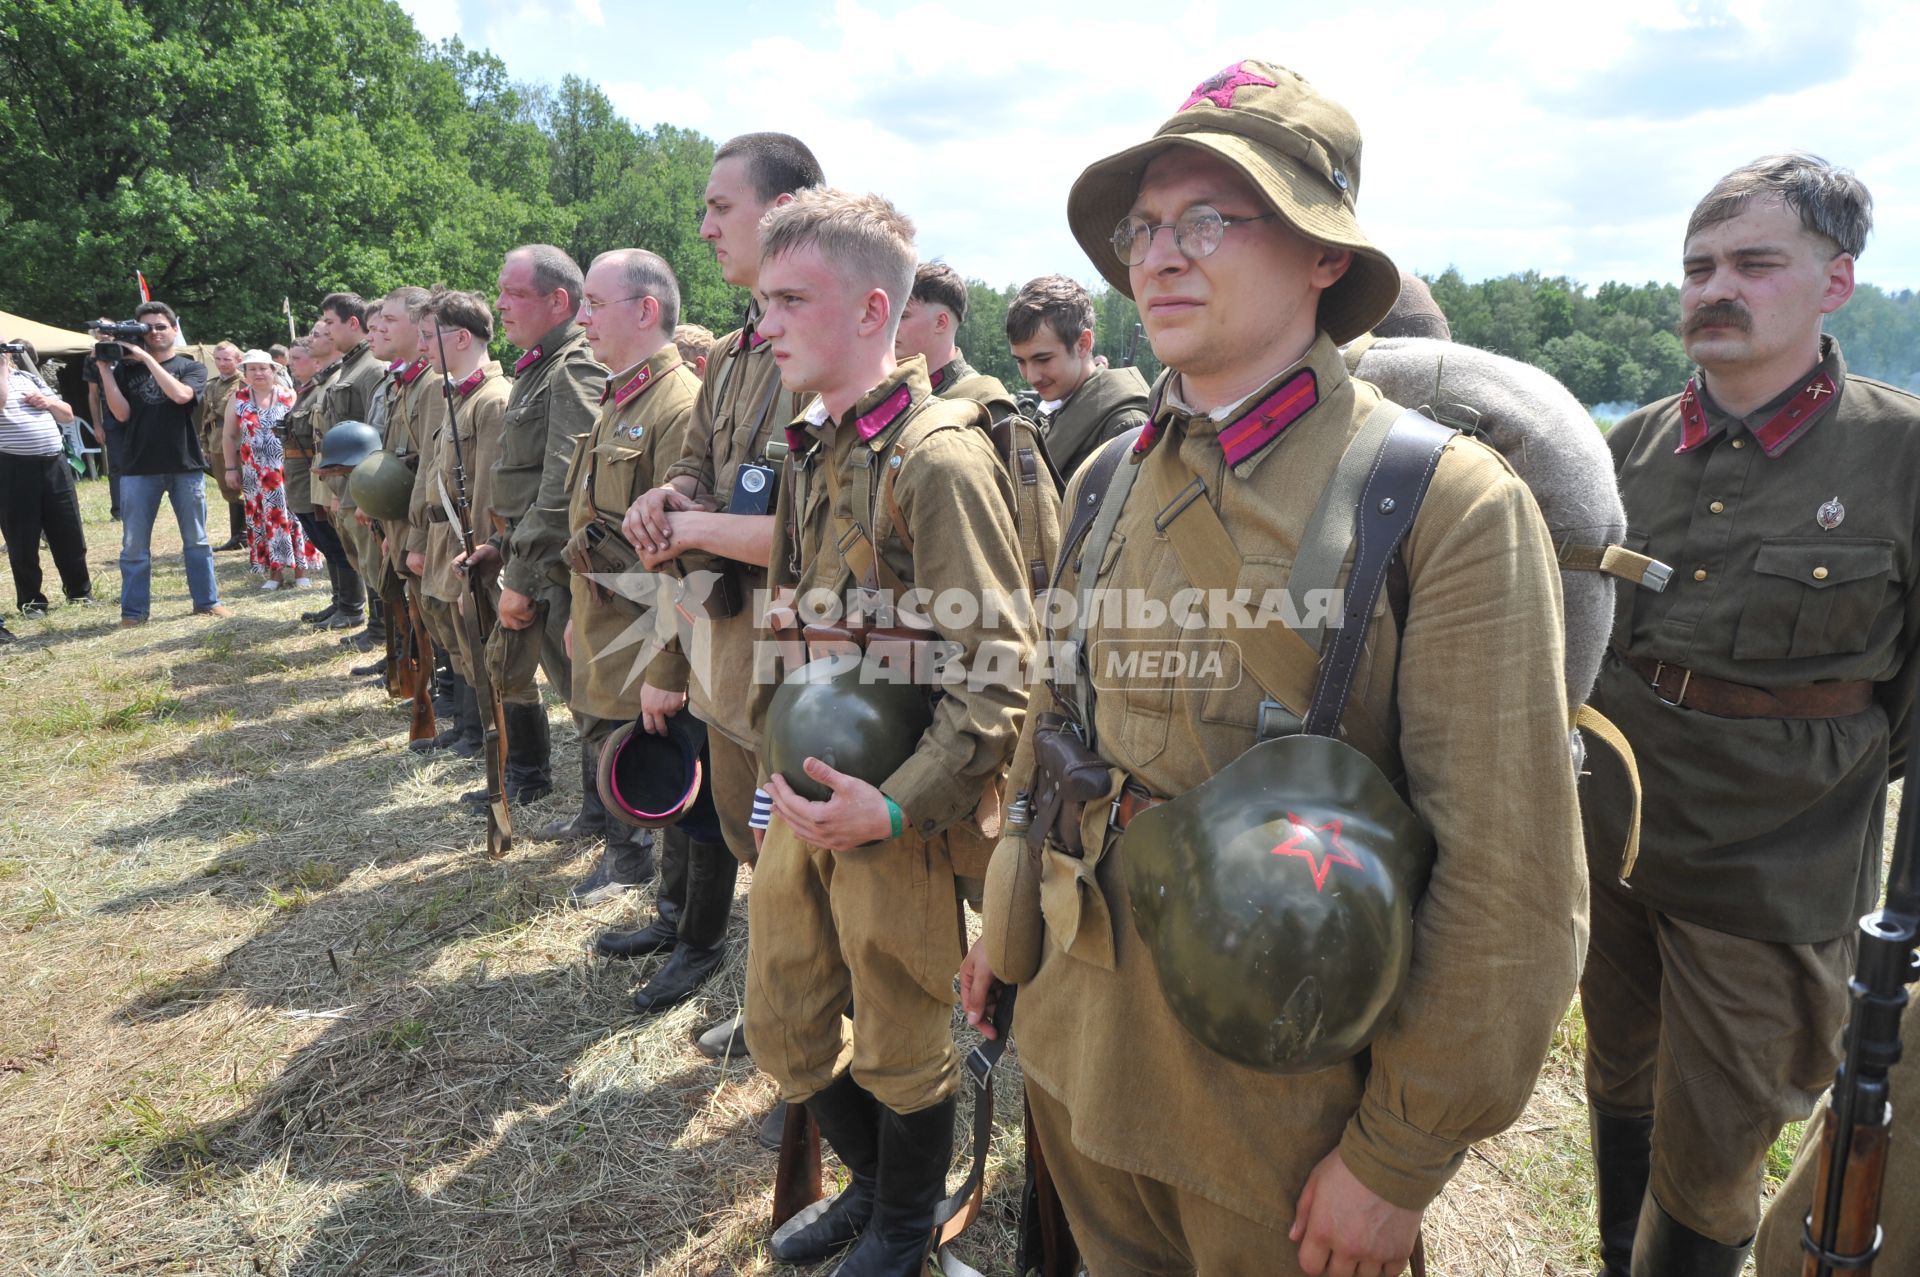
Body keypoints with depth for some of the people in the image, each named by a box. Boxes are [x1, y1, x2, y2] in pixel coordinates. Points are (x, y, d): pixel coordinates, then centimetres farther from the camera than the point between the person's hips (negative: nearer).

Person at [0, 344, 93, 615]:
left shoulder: (29, 376, 16)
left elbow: (68, 415, 19)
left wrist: (48, 402, -1)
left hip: (54, 464, 4)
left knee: (70, 535, 9)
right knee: (22, 542, 3)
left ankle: (80, 591, 23)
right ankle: (30, 601, 14)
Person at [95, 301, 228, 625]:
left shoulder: (192, 367, 5)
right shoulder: (125, 369, 8)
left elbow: (180, 394, -16)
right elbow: (121, 414, -4)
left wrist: (147, 358, -13)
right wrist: (104, 369, -8)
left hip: (185, 465, -1)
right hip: (138, 468, 1)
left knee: (196, 540, 8)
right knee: (135, 545, 3)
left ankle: (206, 601, 17)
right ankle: (133, 611, 10)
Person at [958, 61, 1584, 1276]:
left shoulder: (1455, 504, -17)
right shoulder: (1107, 482, 1)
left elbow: (1510, 890, -16)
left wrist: (1402, 1158, -12)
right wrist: (1007, 930, 17)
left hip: (1285, 1110, -5)